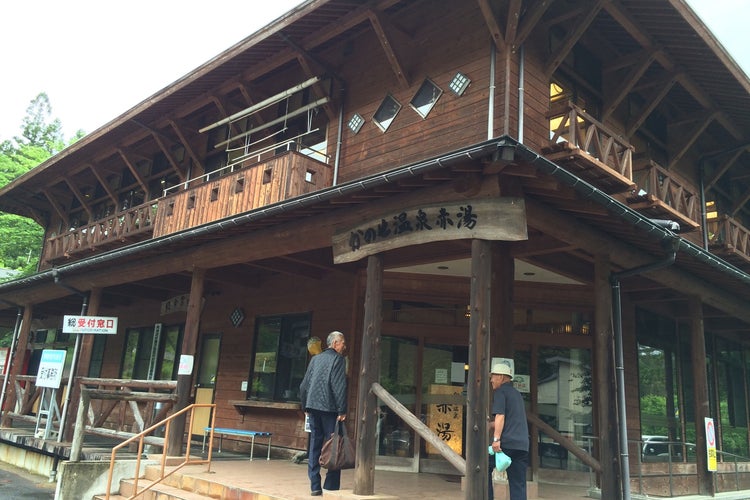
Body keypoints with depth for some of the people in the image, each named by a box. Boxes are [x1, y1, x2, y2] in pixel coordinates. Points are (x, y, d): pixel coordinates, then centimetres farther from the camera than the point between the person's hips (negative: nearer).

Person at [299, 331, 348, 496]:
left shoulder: (315, 359, 15)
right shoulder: (338, 359, -4)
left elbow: (304, 385, 15)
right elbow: (339, 386, -13)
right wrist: (342, 411, -11)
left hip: (313, 408, 6)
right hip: (329, 408, -6)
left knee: (315, 445, 9)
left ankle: (315, 486, 11)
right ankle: (331, 486, -1)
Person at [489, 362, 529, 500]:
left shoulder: (500, 392, -2)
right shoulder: (517, 394, 22)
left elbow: (500, 416, -15)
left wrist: (496, 439, -19)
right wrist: (490, 425, 33)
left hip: (506, 442, -7)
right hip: (522, 444, 7)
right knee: (518, 484, 6)